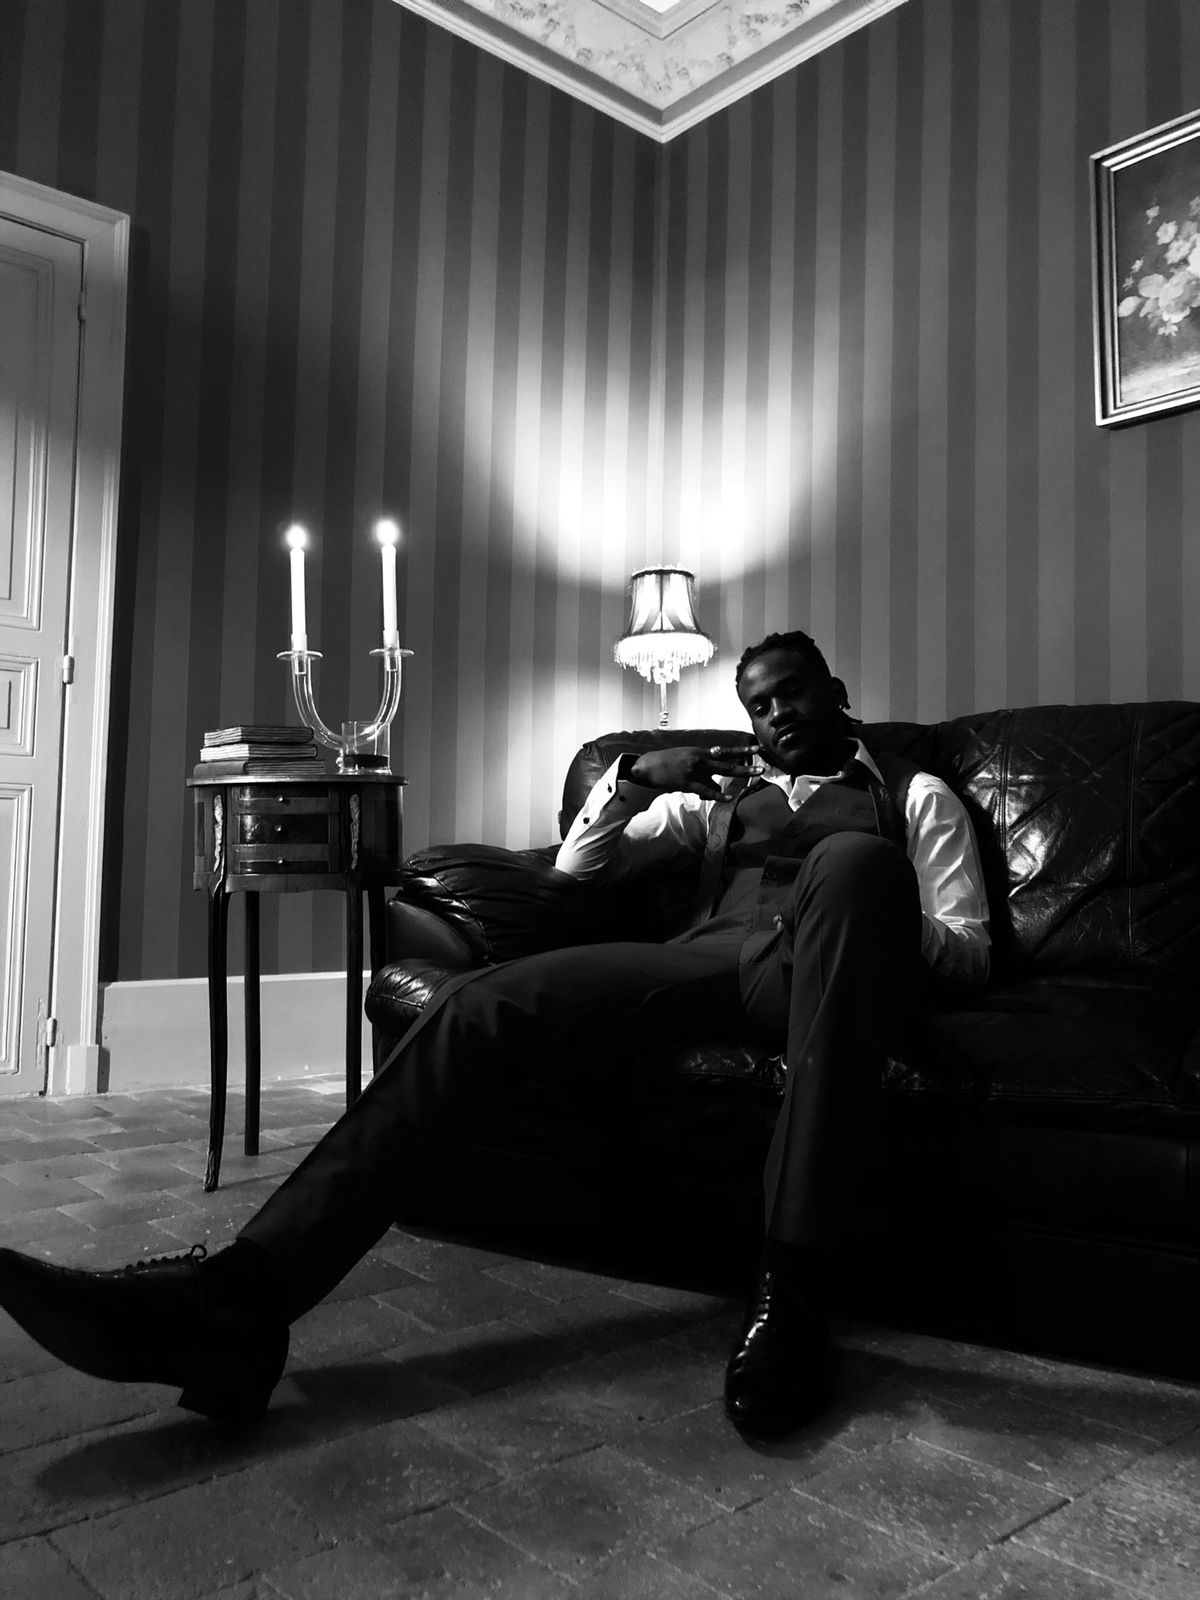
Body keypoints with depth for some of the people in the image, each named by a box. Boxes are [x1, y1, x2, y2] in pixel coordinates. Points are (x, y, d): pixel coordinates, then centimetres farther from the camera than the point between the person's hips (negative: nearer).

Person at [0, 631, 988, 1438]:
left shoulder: (914, 793, 25)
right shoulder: (720, 792, 33)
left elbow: (970, 950, 14)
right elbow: (578, 869, 27)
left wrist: (884, 933, -8)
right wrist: (633, 777, 10)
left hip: (828, 972, -3)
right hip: (707, 958, 3)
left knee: (853, 862, -39)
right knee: (483, 1002, -24)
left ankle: (793, 1288, -43)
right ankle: (242, 1293, -35)